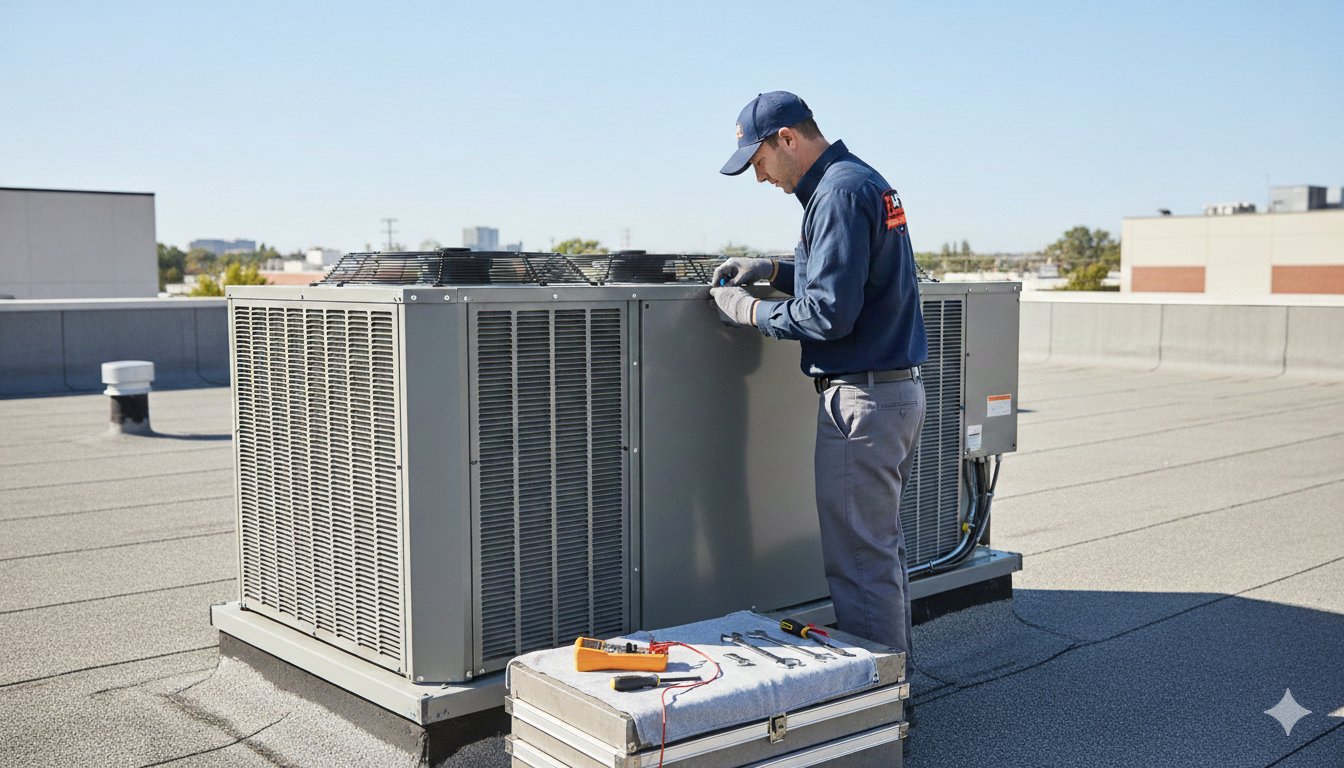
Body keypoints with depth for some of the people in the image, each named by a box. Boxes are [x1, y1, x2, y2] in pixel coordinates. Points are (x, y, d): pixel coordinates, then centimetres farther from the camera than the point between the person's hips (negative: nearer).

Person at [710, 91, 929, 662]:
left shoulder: (841, 192, -16)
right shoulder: (864, 180, 16)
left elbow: (829, 314, -21)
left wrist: (750, 310, -9)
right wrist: (773, 270, 15)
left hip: (861, 399, -11)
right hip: (898, 389, 11)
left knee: (859, 561, -3)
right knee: (883, 546, 18)